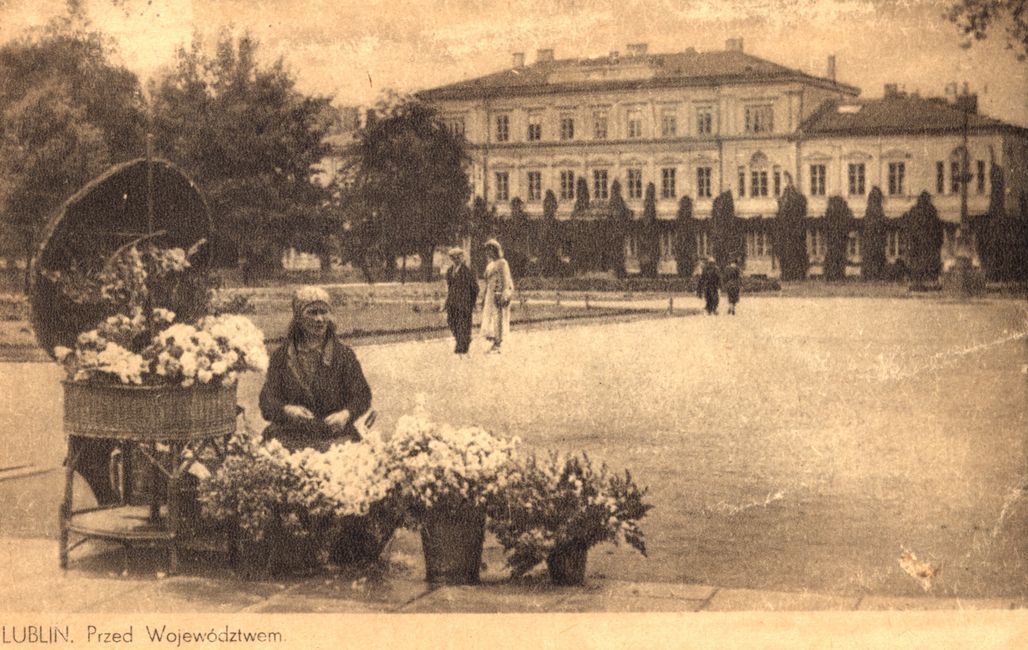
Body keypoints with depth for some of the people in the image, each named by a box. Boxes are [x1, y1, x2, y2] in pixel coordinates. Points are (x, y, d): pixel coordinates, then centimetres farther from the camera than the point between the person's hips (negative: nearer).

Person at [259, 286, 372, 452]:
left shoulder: (344, 354, 9)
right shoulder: (282, 356, 10)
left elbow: (361, 395, 5)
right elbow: (267, 400, 5)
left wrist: (346, 414, -16)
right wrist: (287, 410, -17)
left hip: (336, 437, 0)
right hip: (292, 437, 0)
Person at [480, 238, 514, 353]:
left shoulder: (502, 263, -7)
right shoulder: (490, 264, 18)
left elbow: (505, 280, -13)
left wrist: (504, 295, -22)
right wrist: (484, 298, 21)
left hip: (499, 294, -9)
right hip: (490, 294, 9)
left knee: (498, 317, -8)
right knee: (489, 318, 6)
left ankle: (497, 345, -7)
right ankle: (494, 344, 11)